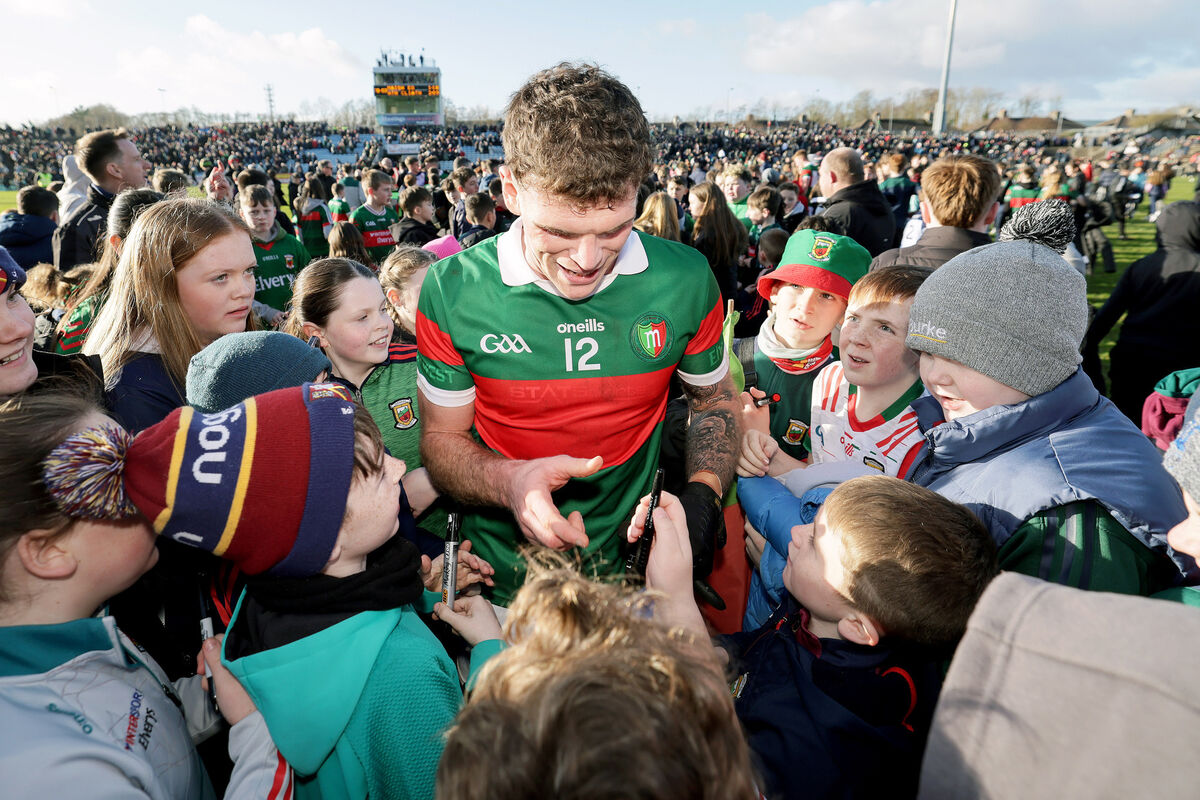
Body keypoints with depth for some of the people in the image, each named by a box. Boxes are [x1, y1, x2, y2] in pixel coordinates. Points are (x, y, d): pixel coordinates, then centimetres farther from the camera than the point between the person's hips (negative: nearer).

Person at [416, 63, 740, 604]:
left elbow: (714, 401, 4)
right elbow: (441, 438, -6)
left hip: (632, 570, 1)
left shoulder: (685, 281, -13)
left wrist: (703, 496, -14)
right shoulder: (452, 292, -17)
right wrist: (508, 481, -28)